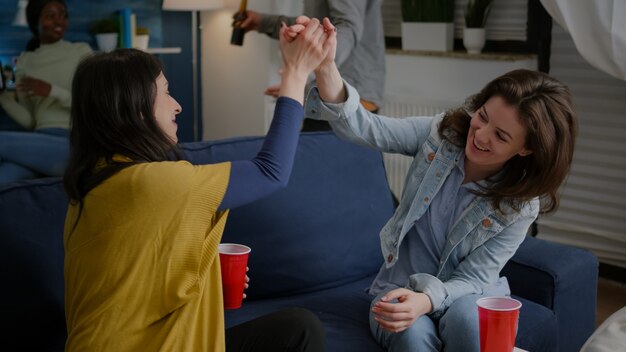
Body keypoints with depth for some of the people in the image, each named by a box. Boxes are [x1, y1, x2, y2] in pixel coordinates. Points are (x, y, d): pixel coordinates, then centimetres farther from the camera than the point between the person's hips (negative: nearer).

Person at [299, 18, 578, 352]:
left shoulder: (520, 205, -14)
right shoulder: (442, 133, -11)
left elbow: (472, 279, -16)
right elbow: (365, 128, -24)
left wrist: (427, 300, -39)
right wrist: (325, 67, -44)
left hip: (462, 294, 0)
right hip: (400, 288, 0)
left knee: (466, 319, -35)